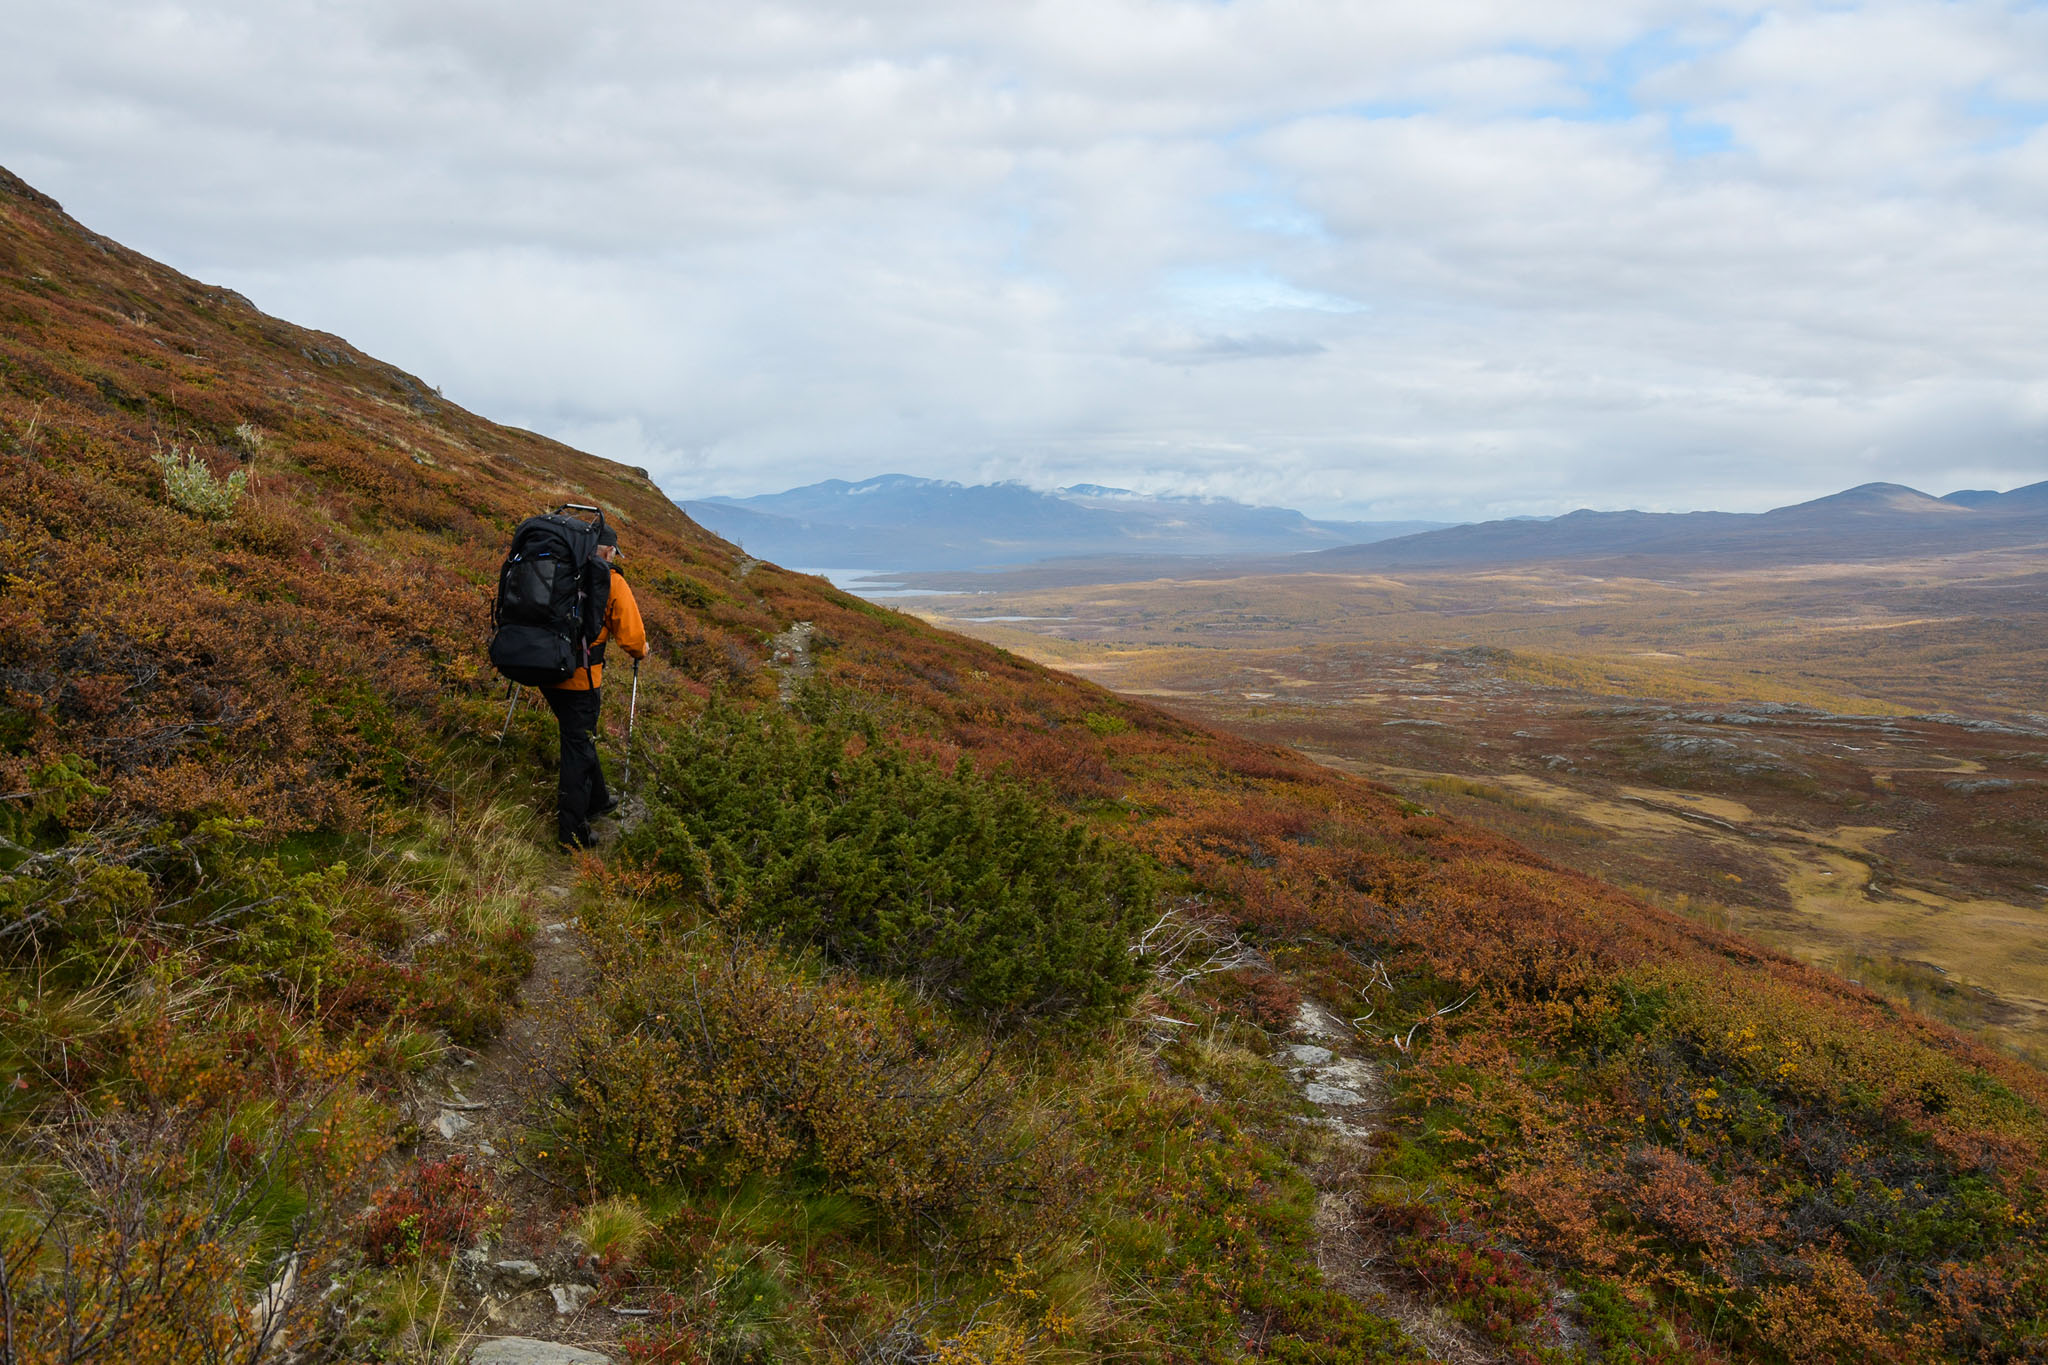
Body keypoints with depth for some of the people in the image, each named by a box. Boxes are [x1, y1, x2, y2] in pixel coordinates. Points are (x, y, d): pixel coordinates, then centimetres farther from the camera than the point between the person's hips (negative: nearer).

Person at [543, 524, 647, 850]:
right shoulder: (612, 582, -8)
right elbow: (631, 636, -6)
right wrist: (640, 652, 16)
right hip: (580, 678, -6)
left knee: (581, 738, 23)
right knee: (578, 748, 2)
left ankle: (597, 801, 40)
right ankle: (572, 833, 5)